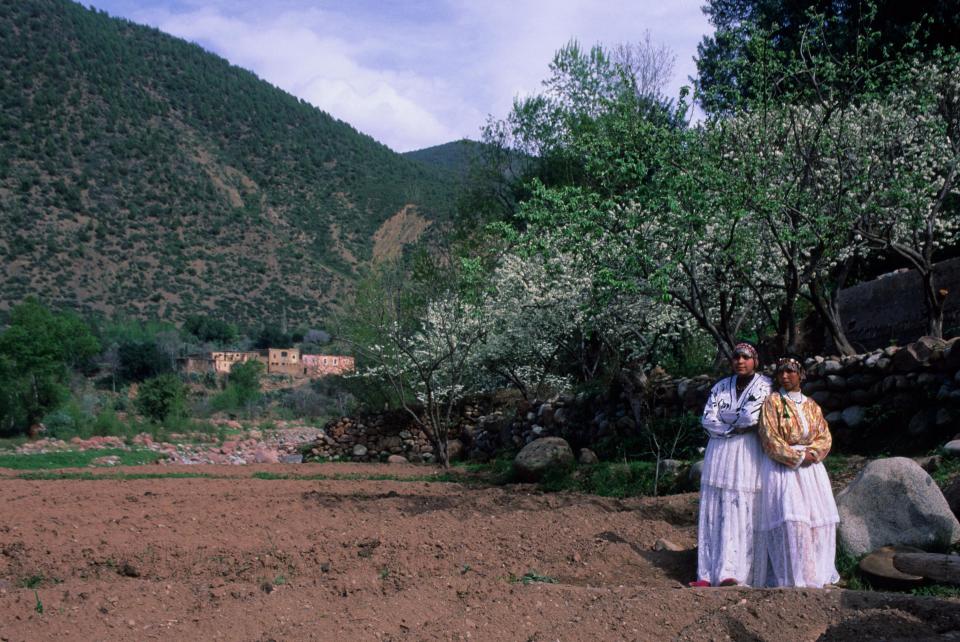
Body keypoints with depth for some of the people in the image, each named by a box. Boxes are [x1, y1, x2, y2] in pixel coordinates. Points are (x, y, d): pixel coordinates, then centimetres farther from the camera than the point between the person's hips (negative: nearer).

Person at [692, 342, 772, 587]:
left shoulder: (764, 386, 1)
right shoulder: (721, 387, 14)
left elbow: (751, 416, -14)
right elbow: (707, 421, 3)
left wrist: (721, 415, 0)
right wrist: (737, 425, -8)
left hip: (747, 457, -4)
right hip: (719, 454, 4)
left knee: (741, 514, -9)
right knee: (713, 514, -1)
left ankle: (732, 574, -11)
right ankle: (708, 574, -1)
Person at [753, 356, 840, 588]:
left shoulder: (811, 405, 13)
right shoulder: (773, 402, -3)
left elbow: (825, 437, 9)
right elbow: (770, 439, -11)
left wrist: (812, 454, -10)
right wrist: (797, 457, -13)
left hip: (810, 468, 5)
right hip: (781, 469, -5)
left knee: (818, 519, -2)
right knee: (789, 520, -15)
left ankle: (815, 573, 8)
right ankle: (793, 577, -12)